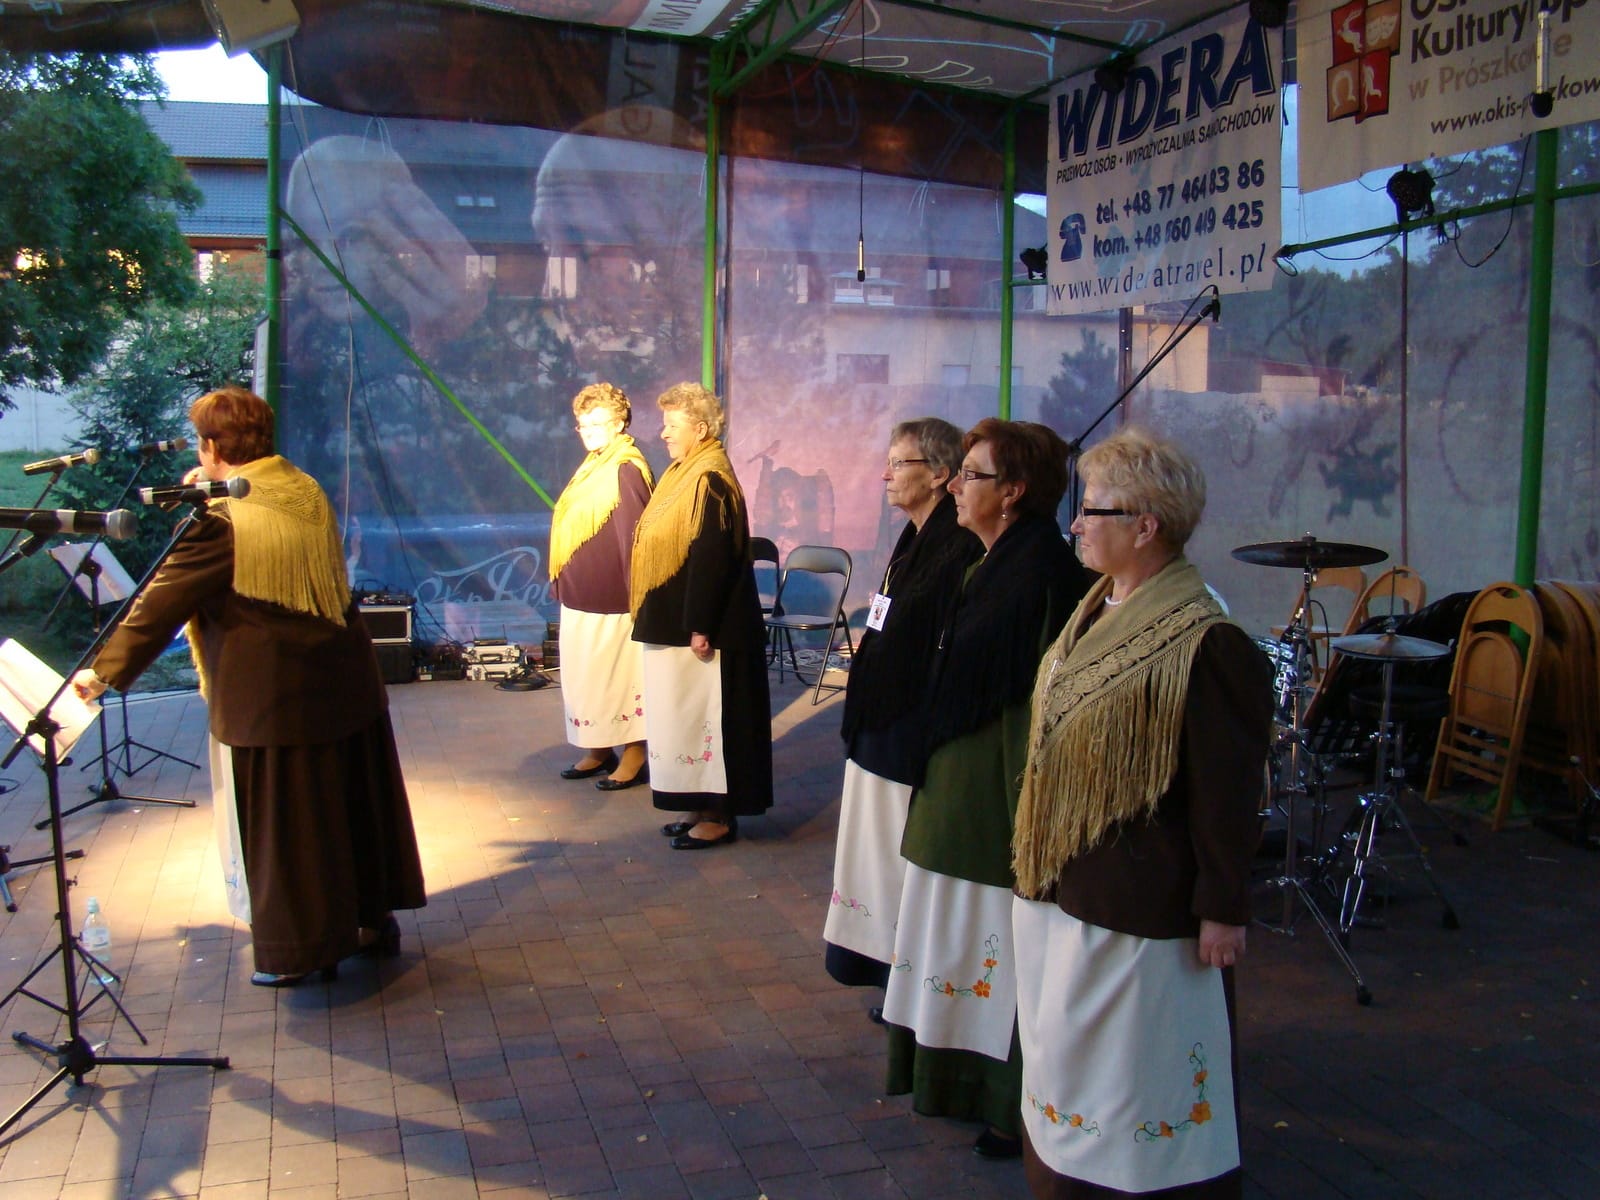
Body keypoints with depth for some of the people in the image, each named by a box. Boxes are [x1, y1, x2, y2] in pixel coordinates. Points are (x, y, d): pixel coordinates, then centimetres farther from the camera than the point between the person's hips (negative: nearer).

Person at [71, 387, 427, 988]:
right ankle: (375, 919, 33)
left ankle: (305, 950, 20)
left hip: (273, 701, -7)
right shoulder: (308, 493, 4)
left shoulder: (221, 520, -18)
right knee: (359, 805, 18)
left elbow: (159, 604, -14)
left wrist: (104, 670, -4)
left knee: (286, 827, 7)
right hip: (347, 684, 7)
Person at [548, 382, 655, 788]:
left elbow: (634, 536, -19)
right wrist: (563, 584, 15)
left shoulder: (626, 470, -16)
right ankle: (599, 750, 25)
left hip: (612, 599, -9)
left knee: (618, 675, 0)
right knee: (585, 675, 14)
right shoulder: (593, 466, 12)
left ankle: (634, 755, 11)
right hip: (582, 596, 9)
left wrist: (635, 594, -19)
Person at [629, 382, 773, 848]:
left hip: (699, 625, -10)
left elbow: (712, 558, -23)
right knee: (687, 717, 15)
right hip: (676, 622, 10)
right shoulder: (683, 475, 12)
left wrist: (700, 627, -23)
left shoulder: (710, 481, -18)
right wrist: (688, 624, 17)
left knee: (704, 717, -1)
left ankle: (719, 816, 9)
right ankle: (702, 807, 24)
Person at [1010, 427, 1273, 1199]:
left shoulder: (1206, 645, -21)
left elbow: (1227, 788, -18)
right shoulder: (1096, 612, 7)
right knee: (1064, 1060, 21)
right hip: (1060, 885, 9)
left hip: (1136, 899, -9)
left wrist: (1224, 907, -14)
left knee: (1128, 1075, 6)